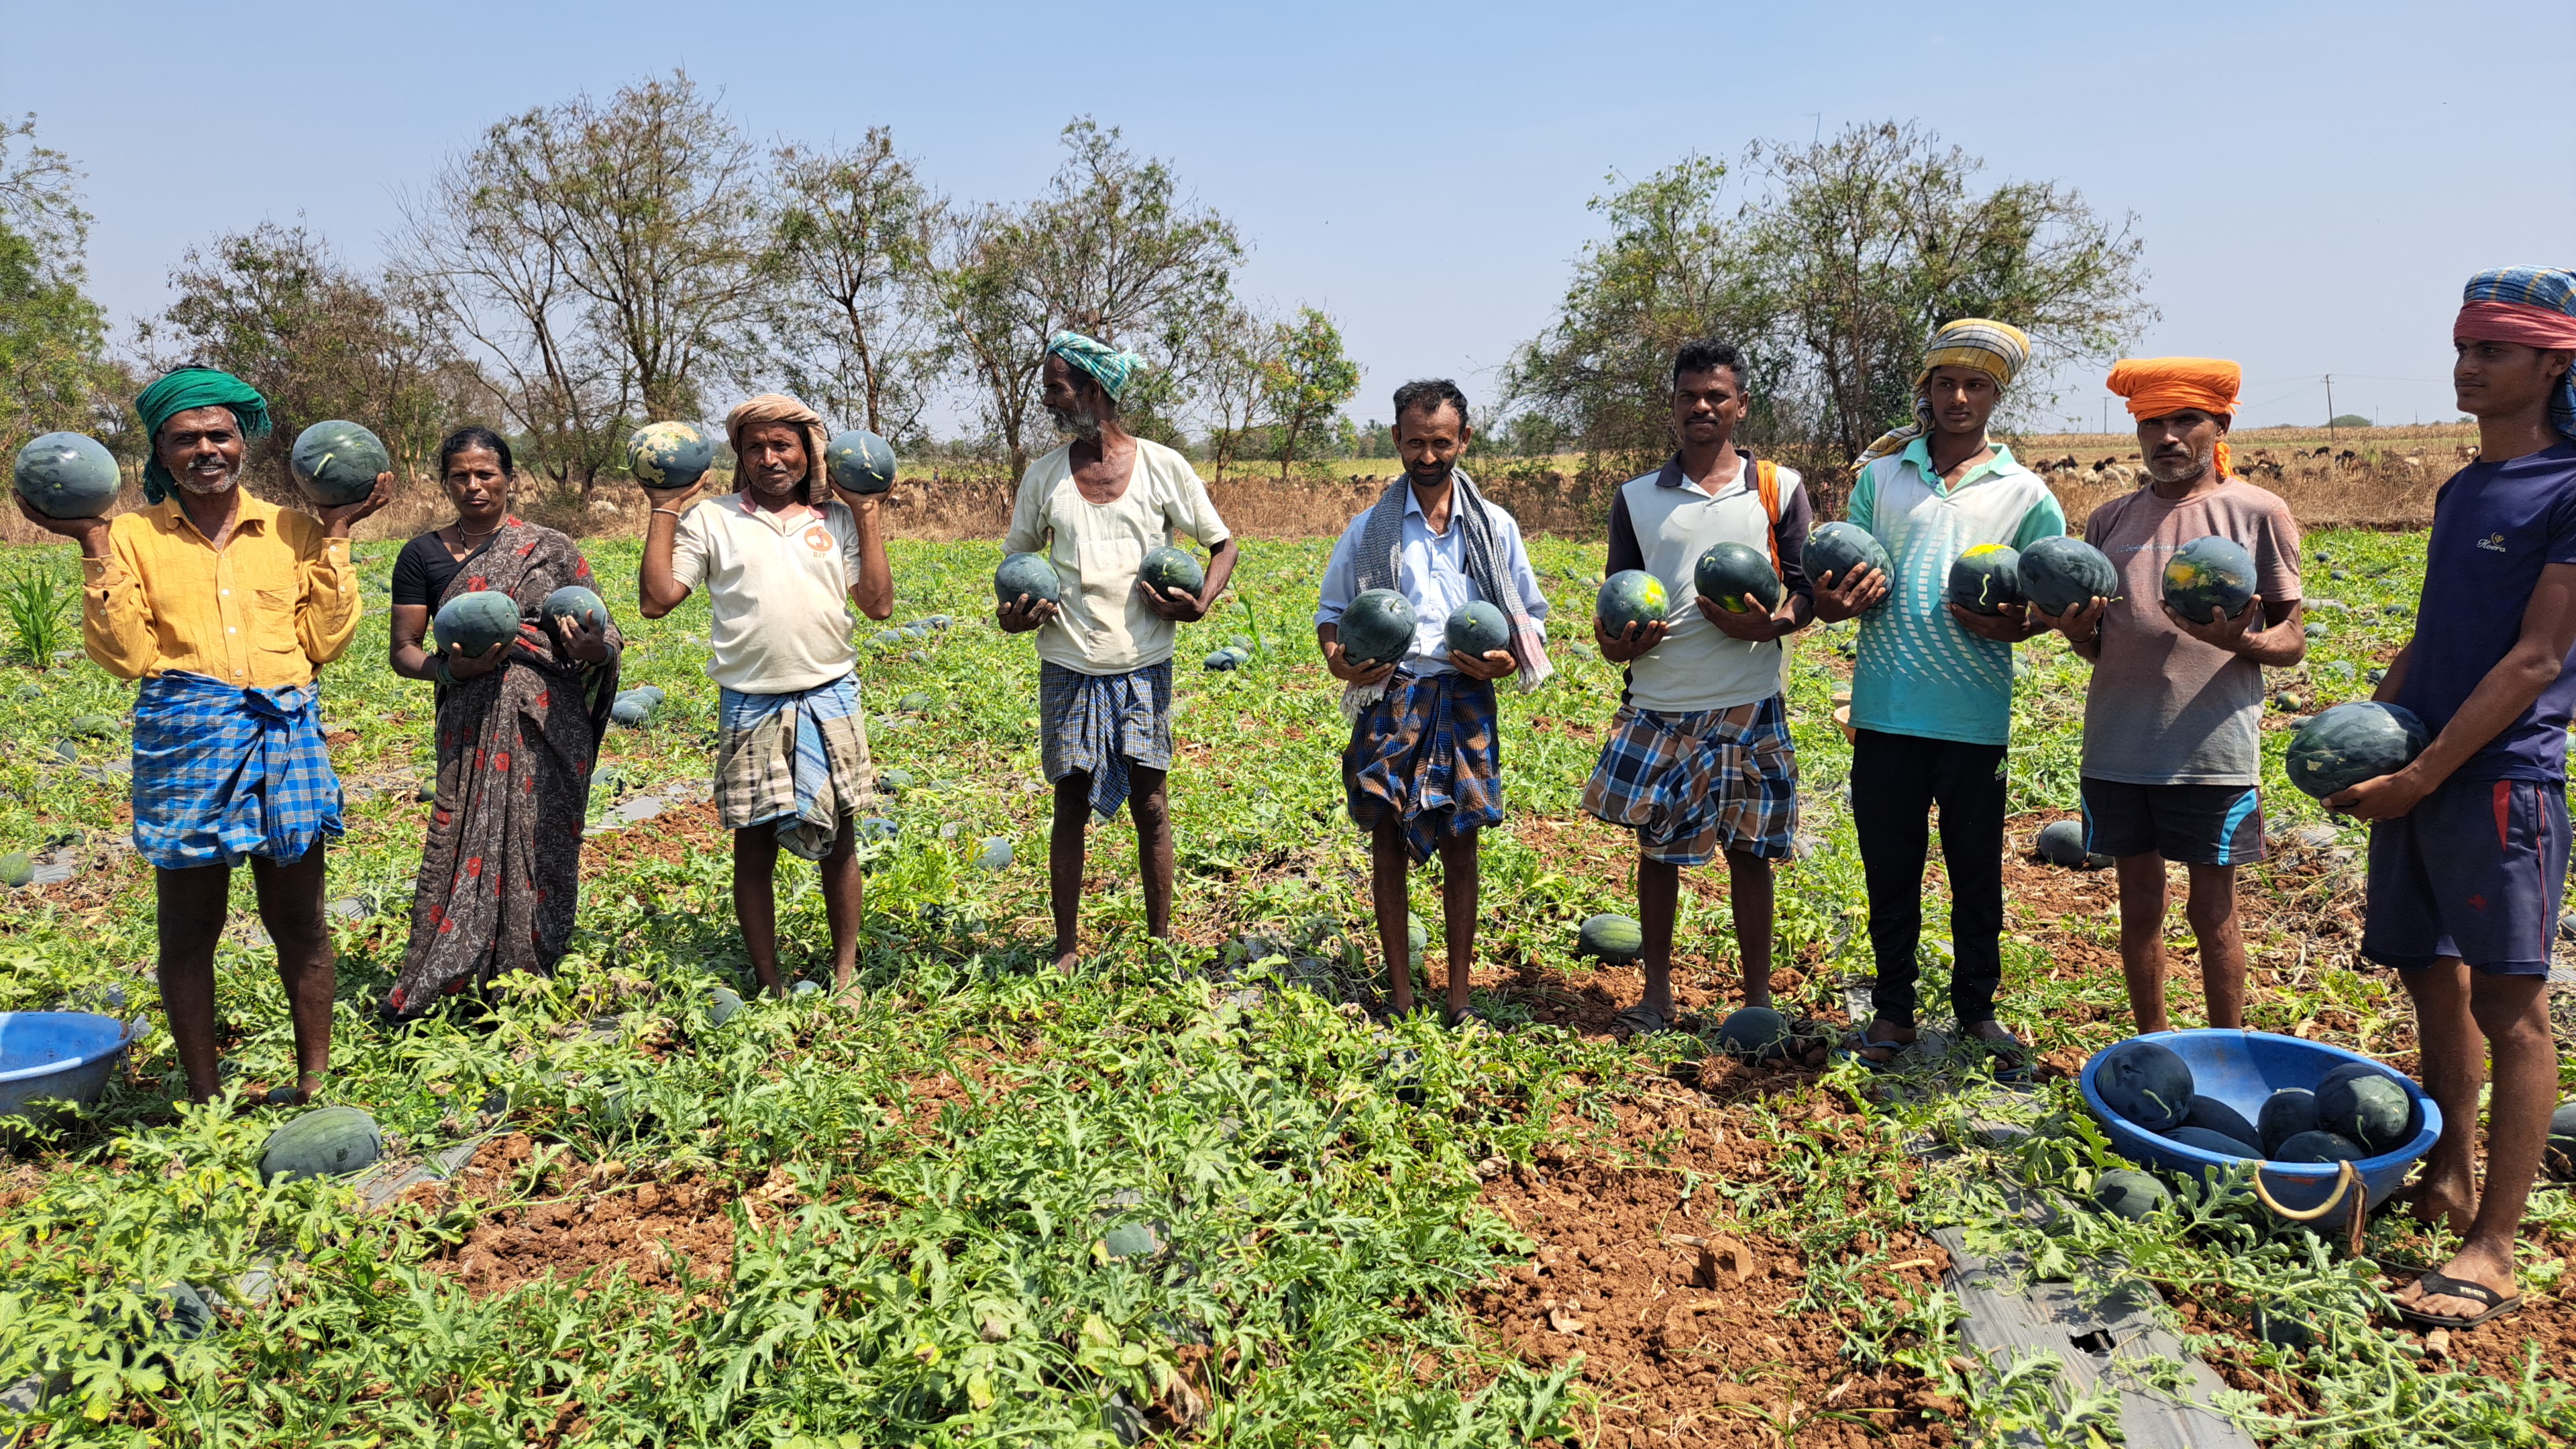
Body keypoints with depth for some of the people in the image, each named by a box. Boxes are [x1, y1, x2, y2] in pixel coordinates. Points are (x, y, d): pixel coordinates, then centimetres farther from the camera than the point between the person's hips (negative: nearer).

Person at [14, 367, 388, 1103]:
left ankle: (313, 1083, 21)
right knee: (189, 926, 7)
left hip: (286, 732, 1)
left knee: (298, 921, 8)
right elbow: (127, 655, -4)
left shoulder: (291, 530, 8)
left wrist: (335, 537, 1)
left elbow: (325, 641, 2)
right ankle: (204, 1099, 20)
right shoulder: (135, 535, 4)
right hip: (185, 738, -1)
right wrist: (95, 548, -7)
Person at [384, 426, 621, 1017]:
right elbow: (402, 650, 9)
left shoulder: (553, 550, 7)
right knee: (466, 845, -7)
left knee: (543, 847, 1)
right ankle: (434, 987, 2)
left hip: (550, 723, 0)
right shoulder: (423, 555, 9)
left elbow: (604, 638, 7)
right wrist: (451, 667, -12)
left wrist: (593, 647, -18)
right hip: (472, 727, 0)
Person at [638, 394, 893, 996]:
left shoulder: (838, 520, 8)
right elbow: (656, 599, -2)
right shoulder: (711, 519, 4)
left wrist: (867, 516, 0)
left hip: (830, 698, 1)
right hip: (750, 705, -1)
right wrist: (664, 510, -1)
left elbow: (879, 604, 1)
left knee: (839, 839, 7)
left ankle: (845, 975, 21)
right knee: (754, 847, 6)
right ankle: (770, 986, 19)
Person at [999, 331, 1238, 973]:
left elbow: (1223, 544, 6)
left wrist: (1202, 601, -13)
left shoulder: (1163, 466, -3)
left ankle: (1160, 940, 19)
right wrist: (1012, 611, -7)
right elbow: (1016, 557, 15)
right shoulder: (1044, 476, 3)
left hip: (1144, 666, -1)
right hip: (1068, 667, 1)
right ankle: (1067, 946, 19)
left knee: (1150, 804, 4)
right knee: (1071, 806, 7)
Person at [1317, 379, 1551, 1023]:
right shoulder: (1369, 528, 6)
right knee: (1388, 845, 3)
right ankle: (1400, 995, 15)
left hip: (1465, 701, 0)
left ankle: (1459, 995, 16)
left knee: (1460, 846, 5)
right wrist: (1336, 657, -11)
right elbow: (1331, 610, 11)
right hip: (1389, 699, 0)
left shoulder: (1495, 527, 7)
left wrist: (1509, 659, -10)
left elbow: (1530, 618, 12)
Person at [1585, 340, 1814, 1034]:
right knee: (1656, 848, 7)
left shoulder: (1780, 488, 5)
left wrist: (1769, 624, -18)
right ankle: (1656, 990, 21)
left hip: (1749, 704, -1)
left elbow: (1805, 589, 3)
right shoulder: (1637, 498, 9)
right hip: (1658, 704, 2)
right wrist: (1618, 641, -11)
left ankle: (1757, 997, 17)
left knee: (1749, 852, 4)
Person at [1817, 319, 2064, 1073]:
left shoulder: (2026, 494, 5)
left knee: (1977, 872, 10)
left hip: (1975, 719, -1)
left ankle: (1978, 1010, 27)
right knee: (1889, 868, 9)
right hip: (1886, 710, 1)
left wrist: (2010, 625, -15)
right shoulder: (1880, 473, 8)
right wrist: (1837, 602, -13)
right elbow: (1845, 579, 11)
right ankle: (1893, 1009, 24)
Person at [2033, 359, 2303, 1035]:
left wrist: (2238, 640, -23)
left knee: (2212, 910, 5)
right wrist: (2075, 629, -8)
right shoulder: (2110, 520, 10)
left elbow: (2292, 641, 0)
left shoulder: (2258, 512, 0)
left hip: (2213, 749, -3)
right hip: (2119, 746, 3)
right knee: (2139, 907, 12)